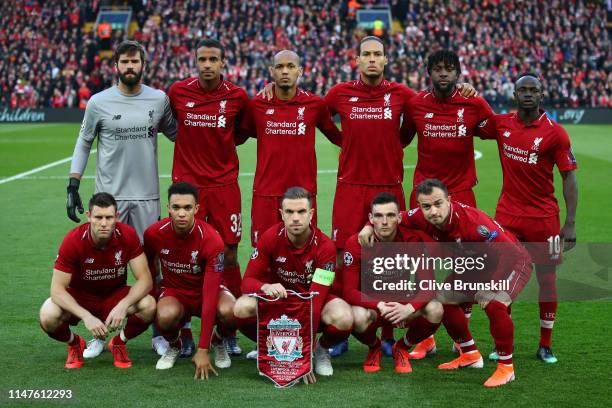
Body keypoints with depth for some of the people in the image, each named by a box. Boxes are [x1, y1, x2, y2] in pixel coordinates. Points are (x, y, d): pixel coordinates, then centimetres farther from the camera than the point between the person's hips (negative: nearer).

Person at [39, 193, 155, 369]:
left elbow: (145, 279, -19)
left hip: (115, 295, 1)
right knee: (48, 316, -32)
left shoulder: (128, 235, -20)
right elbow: (57, 289, -23)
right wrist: (87, 317, -37)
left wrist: (123, 306, -38)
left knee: (149, 306, -29)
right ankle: (74, 344, 5)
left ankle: (119, 343, 3)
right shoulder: (73, 240, -24)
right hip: (80, 296, -1)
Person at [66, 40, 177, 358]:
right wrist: (73, 186, 3)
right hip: (109, 196, -1)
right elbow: (83, 143, 8)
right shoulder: (99, 102, -1)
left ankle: (158, 332, 15)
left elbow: (176, 134, 19)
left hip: (147, 197, 1)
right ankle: (99, 334, 13)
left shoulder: (159, 100, 3)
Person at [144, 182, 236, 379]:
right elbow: (148, 269, 9)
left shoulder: (211, 239, -26)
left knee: (229, 311, -36)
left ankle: (218, 341, 3)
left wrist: (202, 350, -32)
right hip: (173, 291, 1)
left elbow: (210, 294, -29)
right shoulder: (154, 234, -17)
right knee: (166, 315, -36)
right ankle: (174, 345, 2)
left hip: (205, 291, -1)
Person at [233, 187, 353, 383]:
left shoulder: (324, 246, -23)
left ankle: (322, 349, 1)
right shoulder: (270, 238, -16)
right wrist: (266, 287, -42)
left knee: (343, 318, -36)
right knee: (242, 308, -29)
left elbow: (317, 297, -29)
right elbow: (248, 280, -15)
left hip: (318, 301, -2)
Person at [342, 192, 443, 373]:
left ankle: (402, 348, 4)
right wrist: (380, 306, -34)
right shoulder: (356, 243, -17)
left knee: (435, 310, -28)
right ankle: (374, 348, 3)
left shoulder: (415, 239, -13)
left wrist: (409, 308, -33)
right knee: (358, 316, -36)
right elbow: (349, 291, -19)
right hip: (371, 304, -1)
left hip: (405, 306, 1)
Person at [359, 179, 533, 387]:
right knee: (443, 299, 3)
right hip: (476, 263, 8)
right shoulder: (421, 218, -18)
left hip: (512, 261, -8)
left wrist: (490, 288, -28)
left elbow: (510, 252, -34)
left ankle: (506, 367, -11)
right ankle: (470, 355, 22)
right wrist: (370, 226, -17)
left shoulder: (472, 221, -38)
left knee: (495, 304, -31)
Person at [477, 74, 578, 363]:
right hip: (507, 216, 2)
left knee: (547, 279, 4)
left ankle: (545, 346, 16)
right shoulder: (501, 124, 2)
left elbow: (569, 178, -6)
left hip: (544, 217, -2)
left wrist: (570, 223, -12)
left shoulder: (555, 133, -7)